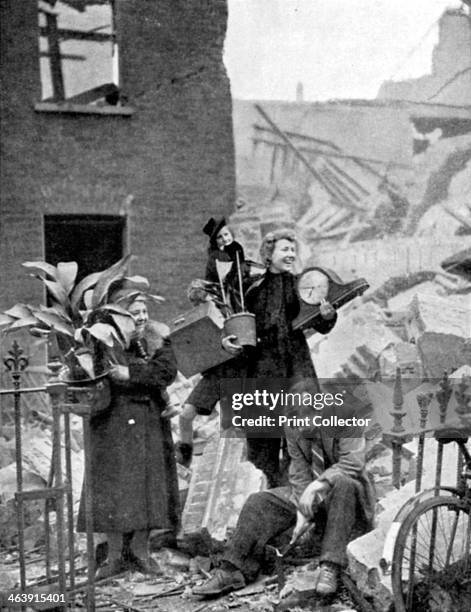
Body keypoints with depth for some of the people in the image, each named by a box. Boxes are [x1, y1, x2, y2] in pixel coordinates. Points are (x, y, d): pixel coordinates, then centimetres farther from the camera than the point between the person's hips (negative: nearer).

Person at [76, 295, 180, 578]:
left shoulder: (157, 339, 5)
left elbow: (168, 371, -11)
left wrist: (130, 373, -18)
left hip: (150, 422, 2)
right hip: (113, 424, -2)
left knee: (147, 483, 4)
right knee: (113, 487, 0)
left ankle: (140, 550, 18)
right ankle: (116, 555, 11)